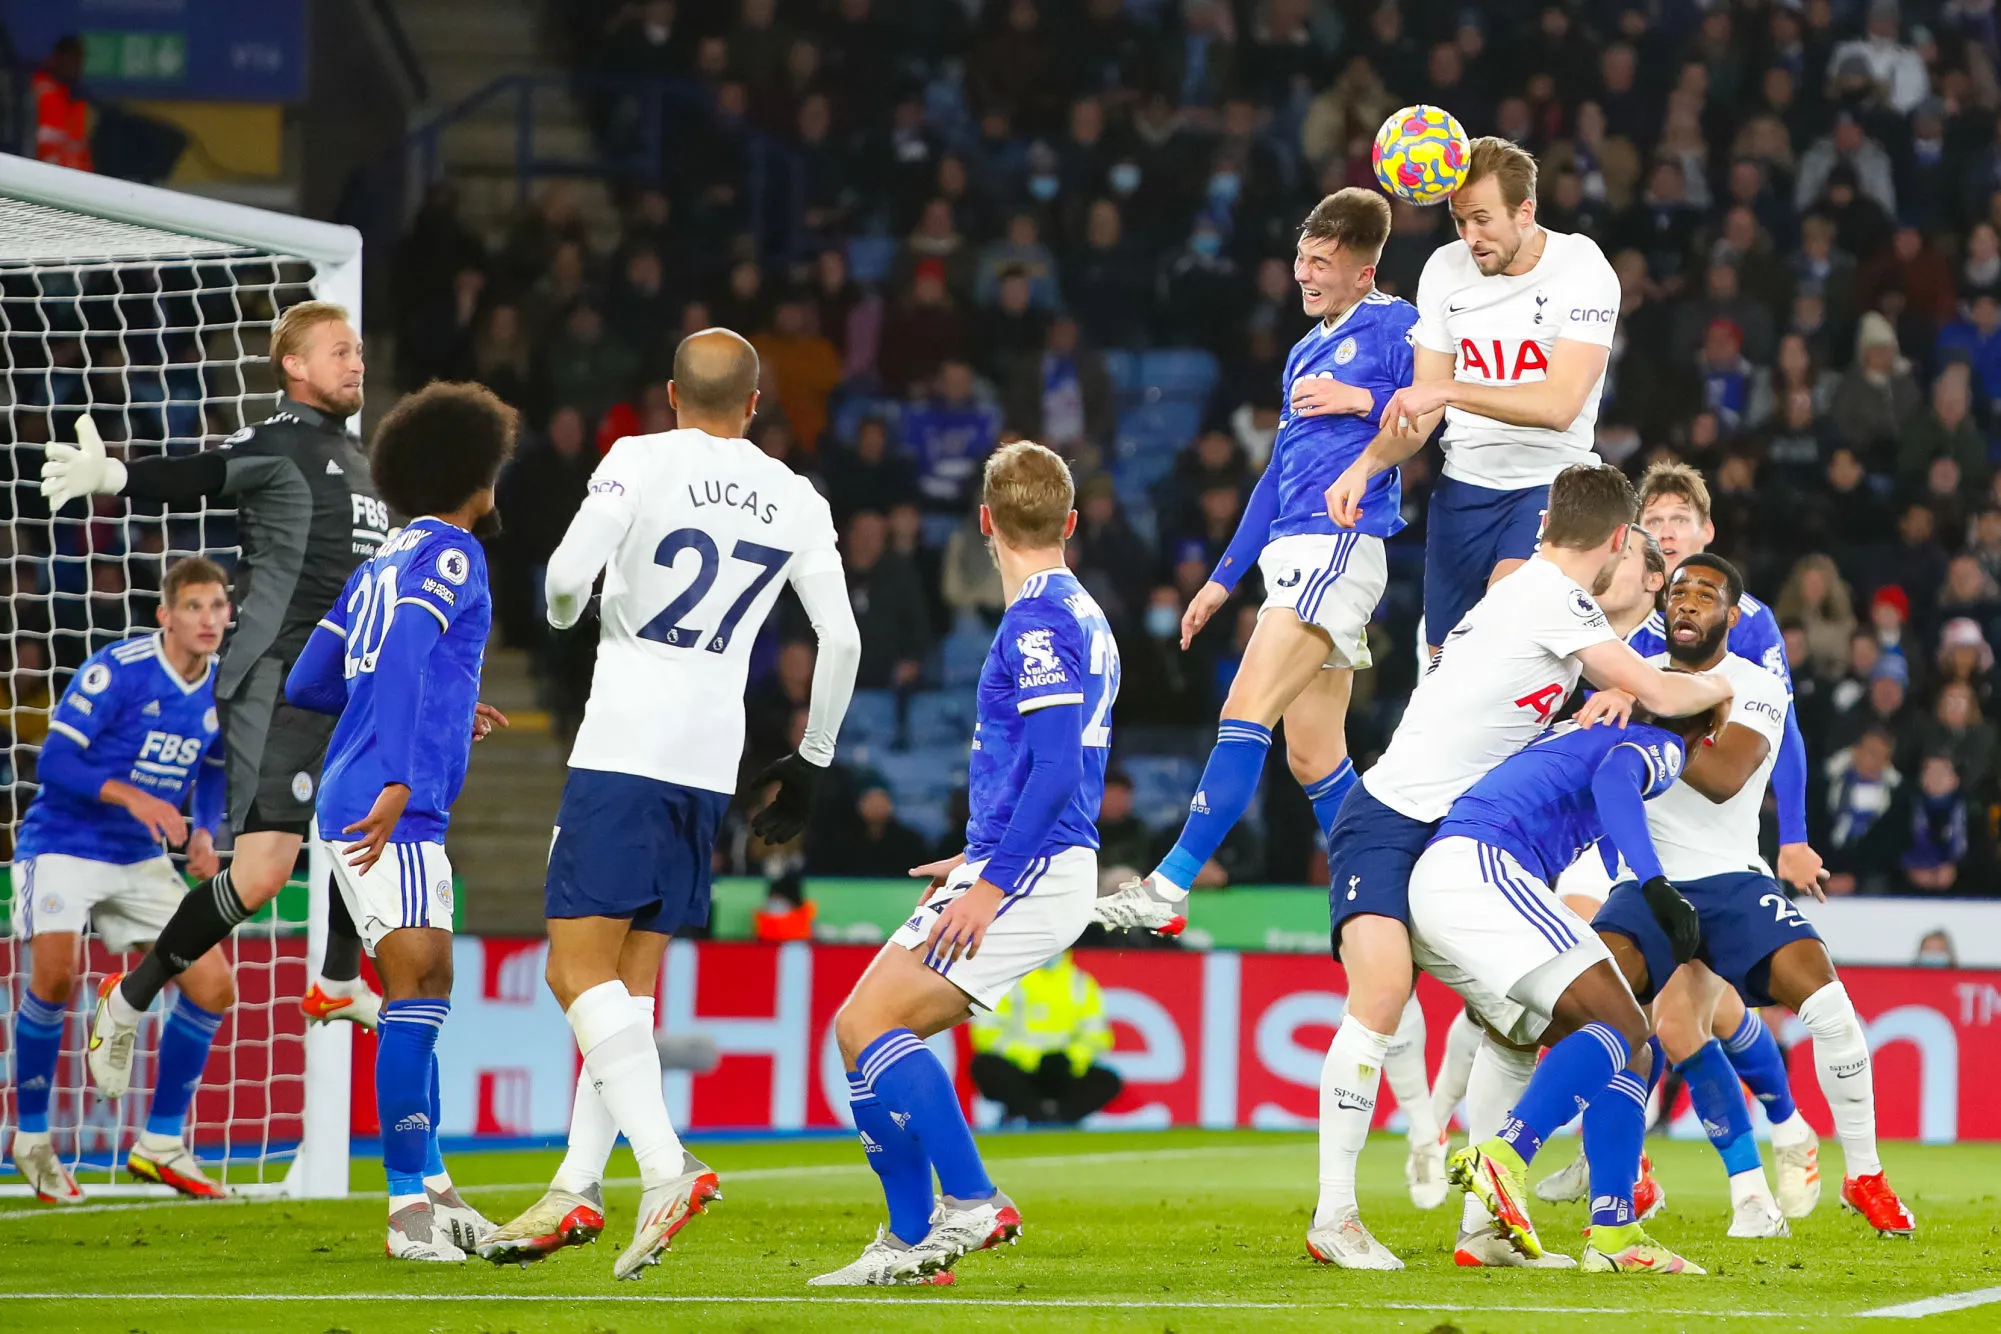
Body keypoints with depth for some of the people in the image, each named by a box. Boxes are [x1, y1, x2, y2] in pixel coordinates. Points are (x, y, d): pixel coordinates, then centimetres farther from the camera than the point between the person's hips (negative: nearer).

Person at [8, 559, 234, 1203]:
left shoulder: (222, 690, 1)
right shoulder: (117, 669, -18)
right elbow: (55, 761, -19)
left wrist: (204, 834, -3)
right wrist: (132, 796, -32)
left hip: (141, 861, 6)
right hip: (63, 847, -6)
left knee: (213, 986, -2)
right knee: (56, 974, -27)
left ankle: (160, 1145, 13)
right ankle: (31, 1139, -7)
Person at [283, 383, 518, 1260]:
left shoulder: (384, 563, 20)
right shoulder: (451, 554, -5)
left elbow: (307, 685, 25)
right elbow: (404, 656, -21)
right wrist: (399, 782, -29)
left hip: (353, 812, 9)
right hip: (396, 812, -9)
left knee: (424, 991, 15)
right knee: (416, 988, -13)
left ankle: (430, 1186, 20)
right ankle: (411, 1210, -18)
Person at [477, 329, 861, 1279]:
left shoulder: (640, 460, -4)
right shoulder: (796, 501, 10)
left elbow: (567, 575, -15)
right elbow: (841, 639, 9)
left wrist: (563, 612, 11)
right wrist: (811, 761, 22)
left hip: (624, 746, -6)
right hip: (712, 762, 6)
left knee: (578, 968, -9)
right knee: (632, 976, 12)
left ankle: (665, 1167, -25)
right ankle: (577, 1189, 10)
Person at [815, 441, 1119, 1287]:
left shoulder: (1037, 621, -13)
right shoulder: (1081, 616, 18)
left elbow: (1057, 767, -22)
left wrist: (993, 883, -23)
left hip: (1027, 874, -10)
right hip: (1036, 870, 10)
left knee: (868, 1026, -16)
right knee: (865, 1030, 10)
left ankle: (970, 1204, -19)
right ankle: (912, 1244, 10)